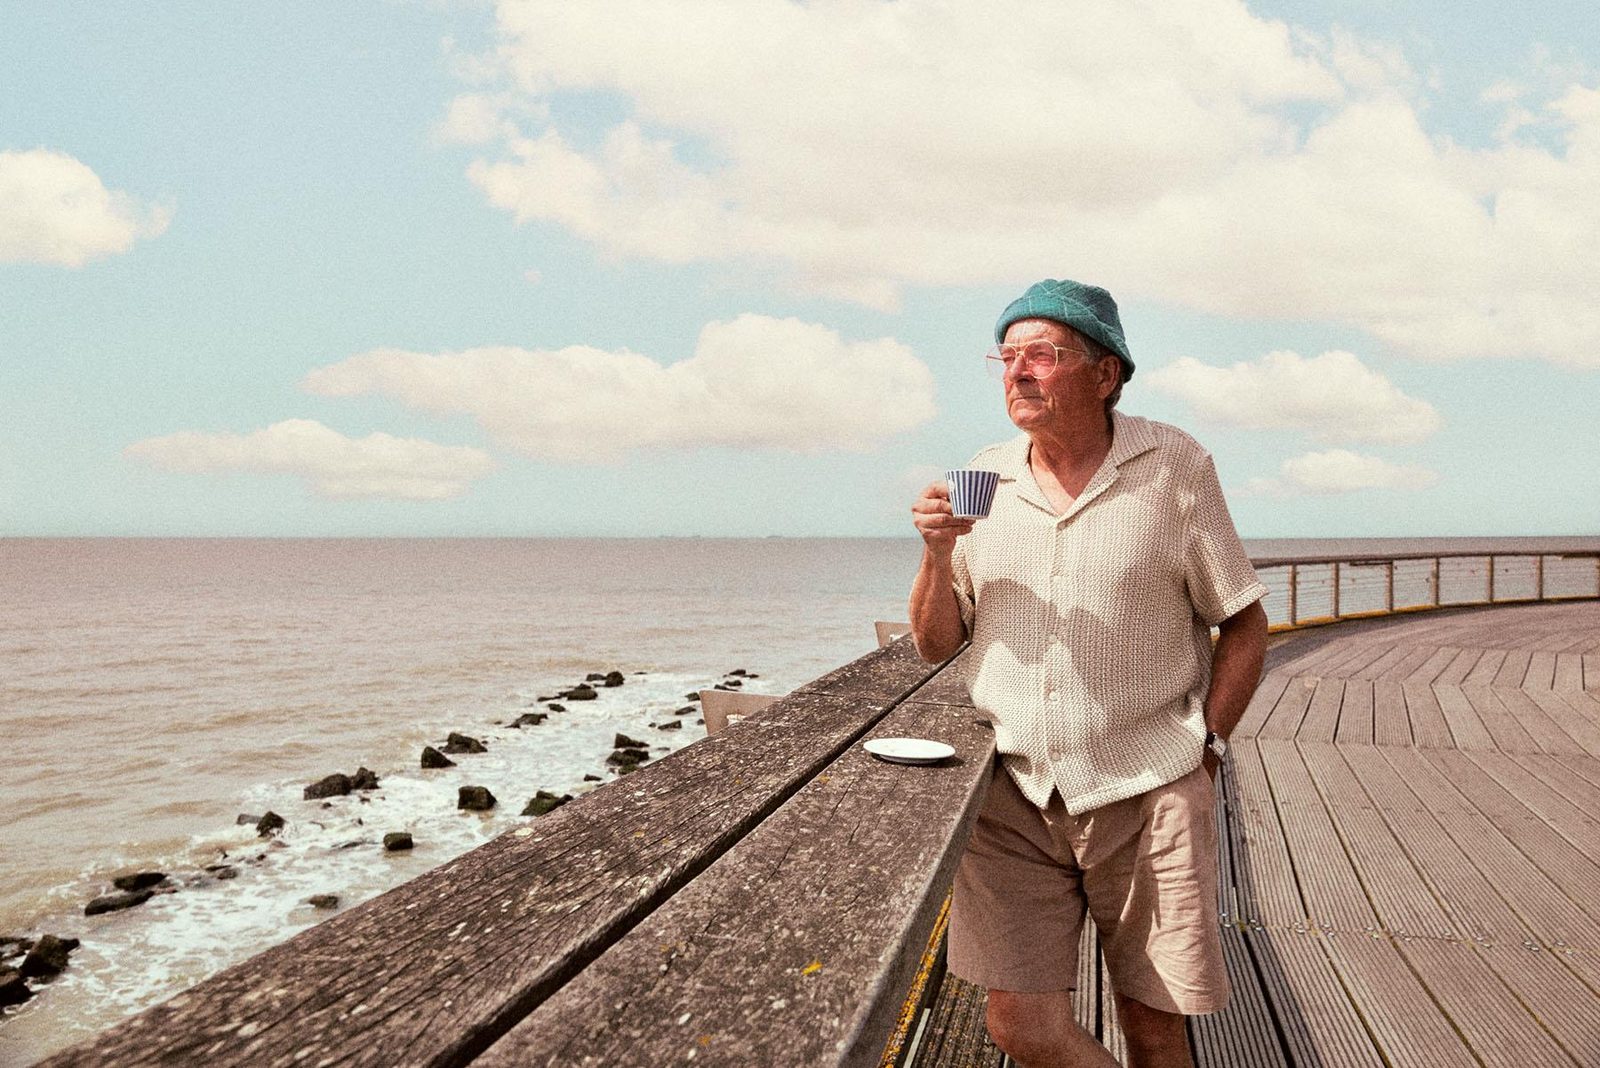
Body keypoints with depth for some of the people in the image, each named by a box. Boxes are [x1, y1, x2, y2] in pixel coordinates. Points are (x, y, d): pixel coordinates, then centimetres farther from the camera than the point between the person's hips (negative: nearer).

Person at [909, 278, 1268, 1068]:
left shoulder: (1173, 468, -2)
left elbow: (1245, 625, 4)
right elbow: (935, 646, 9)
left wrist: (1205, 745, -5)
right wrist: (938, 554, -8)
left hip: (1148, 795, -2)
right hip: (1013, 795, 2)